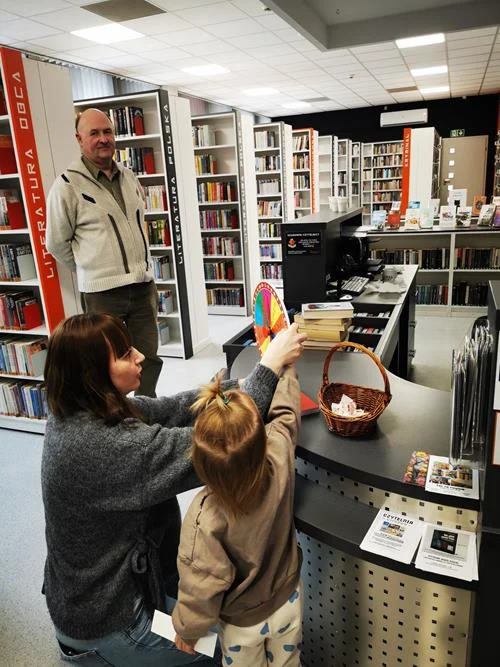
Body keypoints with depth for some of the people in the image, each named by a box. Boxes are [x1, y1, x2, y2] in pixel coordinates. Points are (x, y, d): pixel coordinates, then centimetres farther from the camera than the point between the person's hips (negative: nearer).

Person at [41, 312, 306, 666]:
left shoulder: (79, 412, -8)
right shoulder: (100, 445, -36)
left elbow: (171, 409, -5)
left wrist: (242, 384, -12)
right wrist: (270, 365, -28)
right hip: (103, 622, -8)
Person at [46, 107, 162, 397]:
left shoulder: (129, 177, 10)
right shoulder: (68, 185, -8)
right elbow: (57, 243, -2)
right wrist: (91, 269, 8)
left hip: (143, 286, 6)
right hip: (103, 292, -5)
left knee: (148, 360, 14)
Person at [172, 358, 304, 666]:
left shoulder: (204, 519, -41)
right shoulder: (280, 458, -34)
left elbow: (201, 589, -26)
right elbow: (286, 412, -12)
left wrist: (187, 632, -4)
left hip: (242, 622, -3)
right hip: (288, 603, 3)